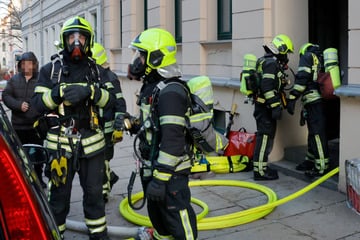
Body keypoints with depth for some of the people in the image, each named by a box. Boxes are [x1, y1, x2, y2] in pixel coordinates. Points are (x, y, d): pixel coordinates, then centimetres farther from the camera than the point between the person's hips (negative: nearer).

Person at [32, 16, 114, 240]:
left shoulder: (96, 69, 7)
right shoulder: (50, 69, 1)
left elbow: (110, 100, -5)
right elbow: (38, 103, -6)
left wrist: (90, 91, -22)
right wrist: (59, 92, -22)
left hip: (91, 141, 2)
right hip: (60, 142, -2)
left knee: (94, 192, 13)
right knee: (60, 193, 8)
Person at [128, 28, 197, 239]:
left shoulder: (170, 92, -21)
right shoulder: (151, 87, 11)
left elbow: (173, 140, -27)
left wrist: (160, 178, -26)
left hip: (170, 173, -10)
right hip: (153, 168, 10)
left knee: (179, 222, 0)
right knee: (158, 217, 24)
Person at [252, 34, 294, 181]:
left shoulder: (270, 61, 20)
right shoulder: (271, 62, -14)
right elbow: (267, 87, -23)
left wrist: (277, 105, 27)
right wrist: (276, 106, -23)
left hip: (266, 107, 11)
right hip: (265, 107, -11)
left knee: (267, 136, 15)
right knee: (264, 136, -9)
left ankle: (262, 167, 23)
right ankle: (260, 171, -6)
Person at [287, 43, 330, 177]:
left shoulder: (307, 56, 2)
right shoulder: (321, 58, 25)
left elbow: (302, 78, -12)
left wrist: (292, 98, -15)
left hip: (314, 102, -8)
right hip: (325, 100, 9)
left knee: (317, 134, -7)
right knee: (313, 132, 17)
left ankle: (321, 167, -5)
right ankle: (310, 161, 27)